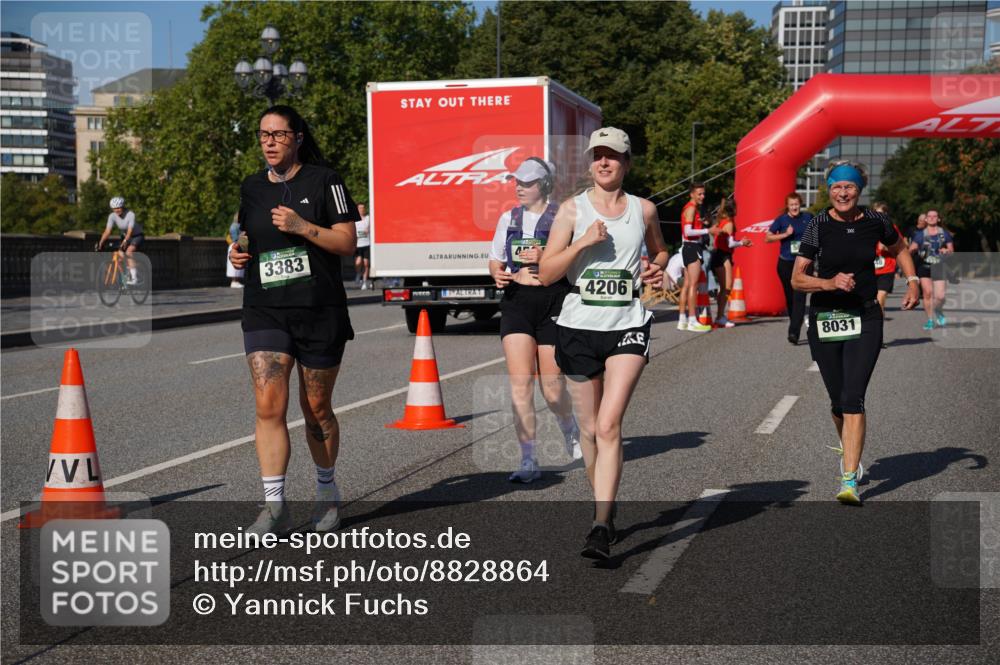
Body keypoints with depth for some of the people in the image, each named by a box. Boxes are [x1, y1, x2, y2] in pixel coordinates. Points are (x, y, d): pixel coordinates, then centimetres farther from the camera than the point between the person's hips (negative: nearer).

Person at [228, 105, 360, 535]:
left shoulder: (323, 180, -2)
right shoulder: (252, 188, 12)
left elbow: (347, 243, -6)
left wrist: (302, 226, -18)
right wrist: (239, 256, 3)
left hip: (320, 311, -3)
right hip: (264, 311, 3)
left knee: (316, 409, 8)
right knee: (269, 406, -11)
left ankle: (327, 492, 28)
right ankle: (274, 506, -8)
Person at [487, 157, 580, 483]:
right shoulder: (508, 218, 12)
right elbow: (495, 261, 21)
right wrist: (497, 274, -1)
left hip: (553, 300, -3)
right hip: (516, 302, 3)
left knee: (552, 389, 3)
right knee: (520, 383, -9)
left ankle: (570, 431, 37)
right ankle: (529, 461, -4)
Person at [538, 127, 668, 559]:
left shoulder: (644, 210, 7)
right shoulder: (572, 209, 2)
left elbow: (660, 250, 26)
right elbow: (546, 273, -3)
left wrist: (657, 271, 4)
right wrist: (583, 241, -15)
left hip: (628, 326, -1)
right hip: (580, 327, 1)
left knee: (609, 425, -15)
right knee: (589, 429, 9)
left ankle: (601, 528, -16)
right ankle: (605, 507, 31)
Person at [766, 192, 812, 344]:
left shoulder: (808, 217, 2)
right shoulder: (782, 219, -2)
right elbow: (767, 238, -7)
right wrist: (785, 234, -16)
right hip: (785, 263, 1)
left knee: (799, 297, -13)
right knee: (790, 297, 11)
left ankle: (794, 332, -18)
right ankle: (794, 327, 29)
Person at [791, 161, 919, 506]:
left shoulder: (876, 221, -1)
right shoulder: (818, 226, -6)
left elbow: (899, 248, 21)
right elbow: (797, 279, -6)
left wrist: (912, 281, 7)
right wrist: (829, 283, -23)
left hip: (865, 319, -1)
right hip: (824, 318, 1)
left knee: (853, 399, -13)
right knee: (838, 401, 11)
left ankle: (849, 481, -14)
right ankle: (850, 450, 43)